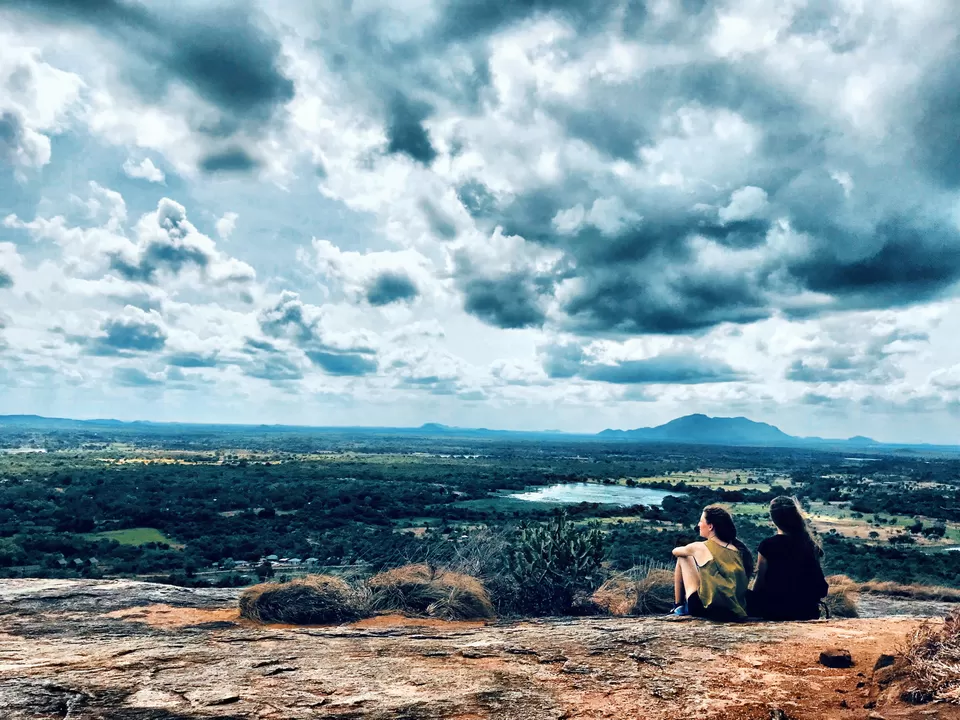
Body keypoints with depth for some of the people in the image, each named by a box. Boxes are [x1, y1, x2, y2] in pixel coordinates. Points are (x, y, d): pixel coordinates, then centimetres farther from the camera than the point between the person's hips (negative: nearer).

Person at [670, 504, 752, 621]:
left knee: (683, 558, 13)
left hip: (707, 609, -5)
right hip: (735, 611, 5)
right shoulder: (737, 549, 5)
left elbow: (675, 551, 15)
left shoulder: (700, 548, -6)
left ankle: (679, 606, 21)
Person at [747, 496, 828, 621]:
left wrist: (753, 597, 13)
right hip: (808, 611, 5)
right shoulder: (810, 543, 0)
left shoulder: (767, 545, -13)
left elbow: (760, 581, -6)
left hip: (777, 611, -5)